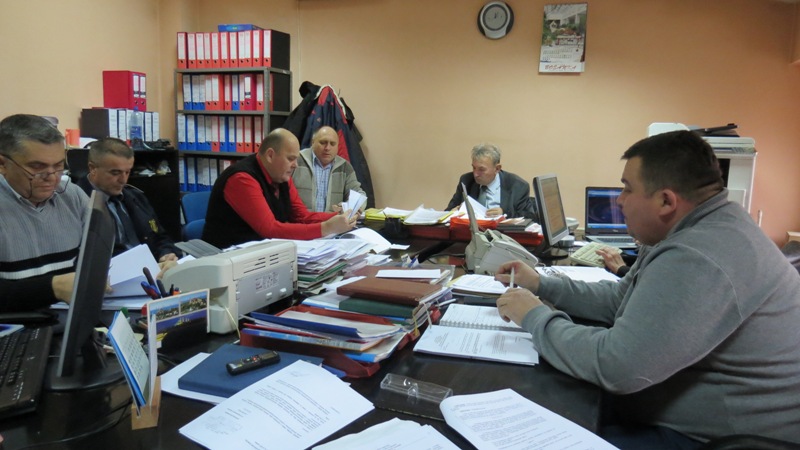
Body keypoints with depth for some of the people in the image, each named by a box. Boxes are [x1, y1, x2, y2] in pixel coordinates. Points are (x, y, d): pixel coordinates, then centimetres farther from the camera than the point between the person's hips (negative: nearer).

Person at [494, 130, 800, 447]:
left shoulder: (696, 258, -30)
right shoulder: (698, 230, 6)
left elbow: (615, 366, -33)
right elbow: (620, 300, 14)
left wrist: (536, 317, -18)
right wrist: (542, 286, 7)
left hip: (708, 439, -9)